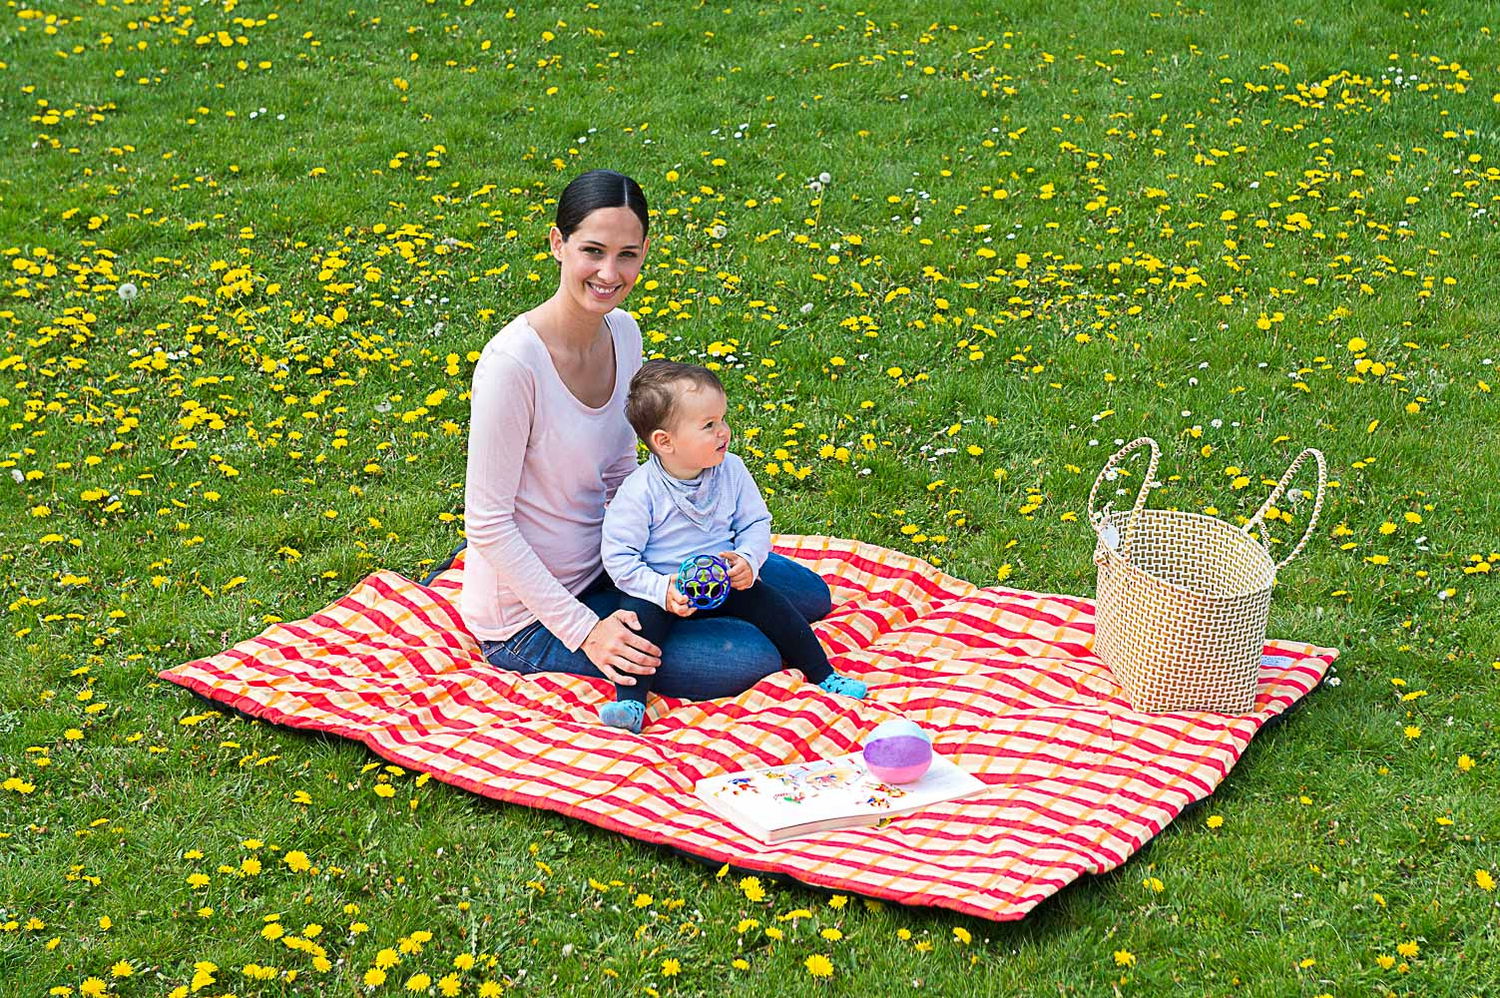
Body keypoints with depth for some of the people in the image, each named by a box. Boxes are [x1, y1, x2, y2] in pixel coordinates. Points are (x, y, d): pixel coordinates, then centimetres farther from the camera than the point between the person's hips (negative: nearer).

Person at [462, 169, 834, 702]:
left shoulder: (623, 332, -2)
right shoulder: (513, 363, -27)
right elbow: (488, 524, -22)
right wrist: (584, 629, -22)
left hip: (601, 568, 8)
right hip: (527, 622, -8)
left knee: (808, 594, 12)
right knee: (755, 656, -18)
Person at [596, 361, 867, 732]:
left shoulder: (732, 471, -7)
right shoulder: (640, 491, -20)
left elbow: (756, 523, 3)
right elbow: (619, 557, -17)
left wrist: (748, 559, -18)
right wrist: (661, 589, -29)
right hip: (661, 590, -4)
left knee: (768, 603, -12)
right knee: (641, 614, -31)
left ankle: (824, 675, 3)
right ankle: (630, 701, -29)